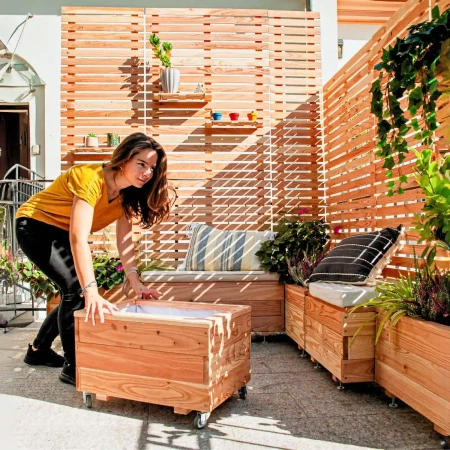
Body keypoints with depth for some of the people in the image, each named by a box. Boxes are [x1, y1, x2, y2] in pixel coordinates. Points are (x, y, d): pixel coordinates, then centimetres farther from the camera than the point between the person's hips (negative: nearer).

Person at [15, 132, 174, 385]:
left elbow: (124, 240, -8)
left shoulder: (128, 192, -8)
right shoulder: (91, 179, -33)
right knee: (75, 288, -19)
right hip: (35, 227, -8)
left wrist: (136, 282, -17)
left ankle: (39, 350, 28)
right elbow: (78, 239, -41)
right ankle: (72, 366, -4)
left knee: (77, 292, 7)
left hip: (61, 233, 8)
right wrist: (92, 292, -48)